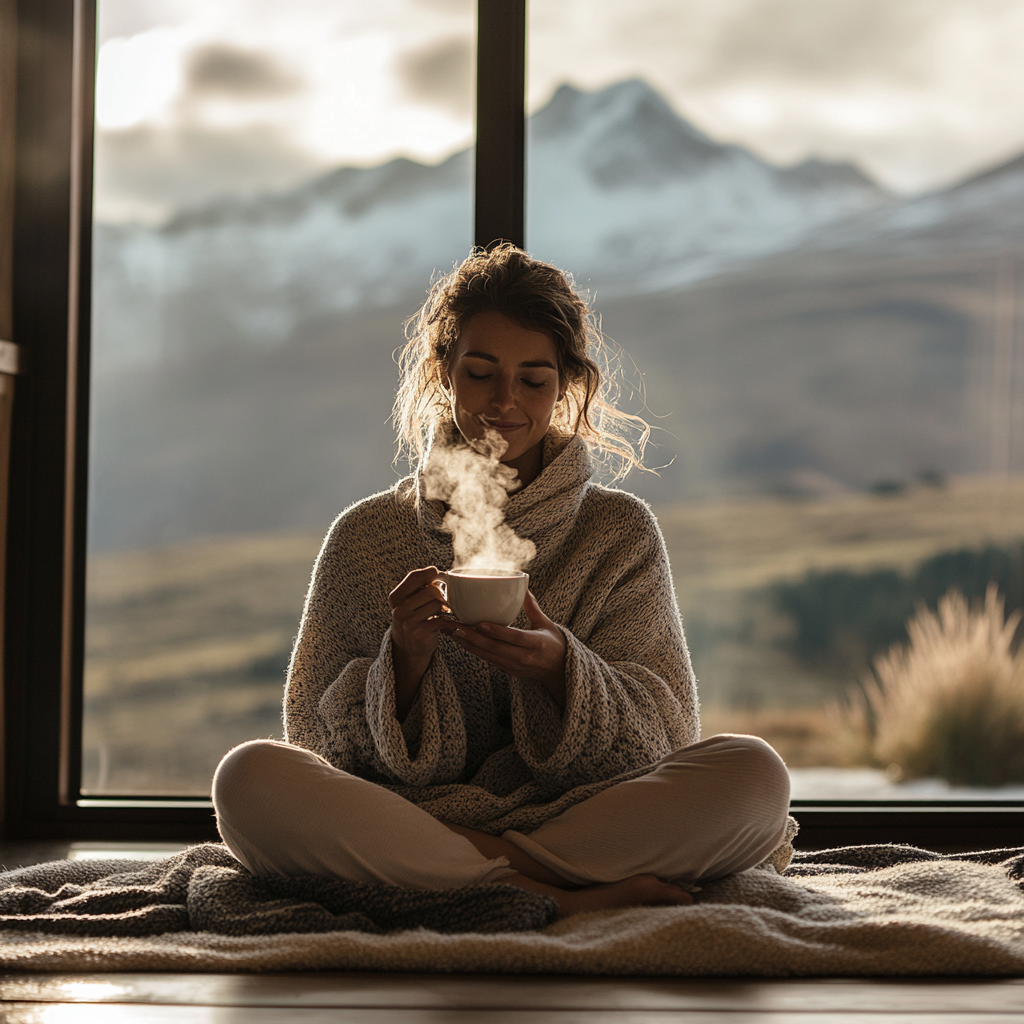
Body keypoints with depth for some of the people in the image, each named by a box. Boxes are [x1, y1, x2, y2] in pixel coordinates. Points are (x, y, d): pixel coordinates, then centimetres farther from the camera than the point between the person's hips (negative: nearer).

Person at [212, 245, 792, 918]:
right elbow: (322, 743, 5)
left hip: (580, 815, 0)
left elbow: (661, 733, 2)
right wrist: (404, 660, -15)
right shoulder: (367, 537, 7)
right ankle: (565, 896, -30)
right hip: (401, 827, 0)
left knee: (754, 771, -26)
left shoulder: (621, 533, 9)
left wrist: (558, 668, -18)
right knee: (250, 777, -29)